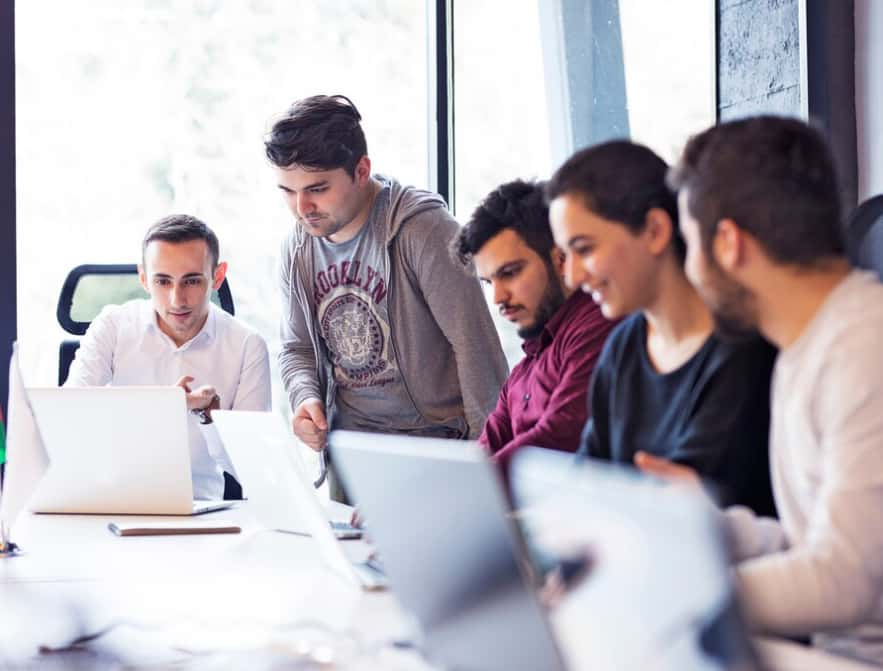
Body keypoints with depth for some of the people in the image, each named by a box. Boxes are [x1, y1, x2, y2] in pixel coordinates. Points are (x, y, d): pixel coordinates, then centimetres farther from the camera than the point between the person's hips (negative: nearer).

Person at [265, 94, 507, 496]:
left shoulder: (422, 229, -12)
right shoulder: (297, 248, 8)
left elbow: (475, 344, -14)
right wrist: (305, 399, -2)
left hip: (434, 442, -5)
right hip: (349, 447, 5)